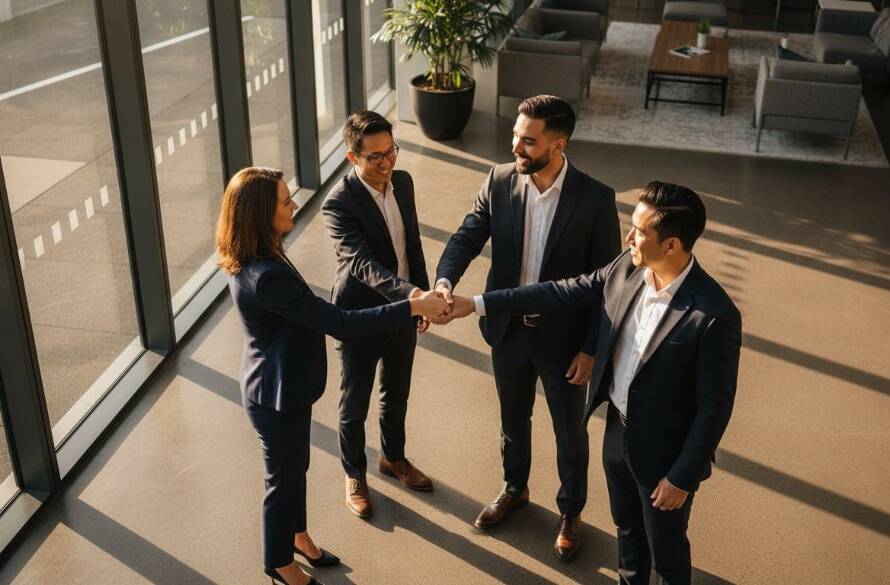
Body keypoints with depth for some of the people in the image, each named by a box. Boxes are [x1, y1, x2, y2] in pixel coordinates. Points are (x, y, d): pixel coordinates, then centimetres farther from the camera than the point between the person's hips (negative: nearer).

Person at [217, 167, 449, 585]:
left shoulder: (255, 260, -4)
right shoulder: (265, 276, -35)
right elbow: (341, 324, -33)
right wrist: (412, 308, -29)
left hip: (284, 384, 9)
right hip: (277, 395, -9)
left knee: (296, 467, 27)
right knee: (284, 477, 13)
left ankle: (296, 535, 50)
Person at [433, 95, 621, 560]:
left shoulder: (595, 199, -19)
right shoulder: (499, 181, -10)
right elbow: (468, 236, -10)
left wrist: (591, 349, -12)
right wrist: (445, 281, -32)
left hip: (563, 338, -3)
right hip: (507, 330, 3)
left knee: (569, 431, 17)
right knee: (513, 418, 25)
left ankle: (570, 512, 41)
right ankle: (514, 489, 51)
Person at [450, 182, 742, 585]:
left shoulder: (714, 315, -30)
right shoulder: (625, 269, -11)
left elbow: (715, 407, -22)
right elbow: (563, 293, 0)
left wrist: (682, 478, -16)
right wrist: (478, 304, -1)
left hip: (665, 452, -6)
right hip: (617, 429, 6)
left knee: (666, 551, 18)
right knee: (627, 528, 30)